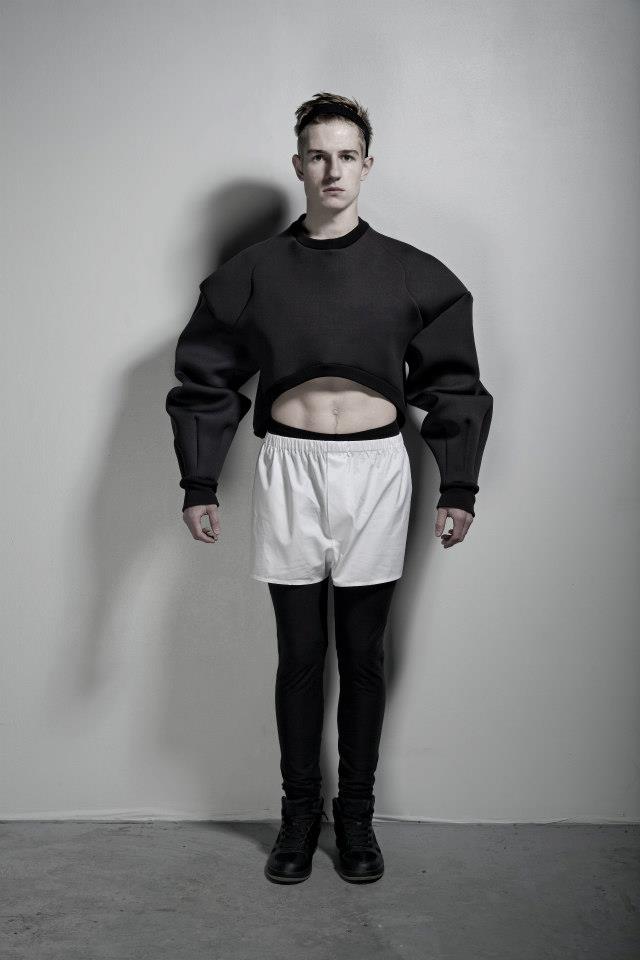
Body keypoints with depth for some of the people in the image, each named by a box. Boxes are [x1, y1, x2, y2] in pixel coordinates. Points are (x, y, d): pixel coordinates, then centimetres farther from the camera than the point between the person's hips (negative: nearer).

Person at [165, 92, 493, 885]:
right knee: (299, 654, 7)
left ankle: (356, 814, 23)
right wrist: (199, 484, 0)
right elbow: (206, 379, 5)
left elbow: (452, 384, 5)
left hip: (376, 469, 0)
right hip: (288, 467, 0)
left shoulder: (412, 274, 3)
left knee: (363, 654, 8)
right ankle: (299, 812, 23)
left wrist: (458, 487, 0)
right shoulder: (253, 271, 3)